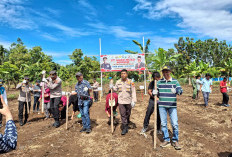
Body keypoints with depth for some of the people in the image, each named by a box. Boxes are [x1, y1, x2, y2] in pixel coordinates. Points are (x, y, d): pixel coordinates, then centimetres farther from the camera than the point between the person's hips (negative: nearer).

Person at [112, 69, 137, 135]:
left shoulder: (130, 82, -4)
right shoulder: (118, 82, 3)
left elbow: (133, 92, -5)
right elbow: (116, 89, 17)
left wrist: (133, 101, -10)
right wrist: (112, 87, -3)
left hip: (128, 101, -1)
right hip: (121, 101, 1)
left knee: (128, 114, 12)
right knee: (123, 115, -2)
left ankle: (126, 125, 32)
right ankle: (124, 128, 7)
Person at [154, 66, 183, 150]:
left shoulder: (175, 81, 1)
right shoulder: (159, 82, 6)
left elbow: (180, 91, -10)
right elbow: (155, 91, 11)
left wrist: (176, 91, -33)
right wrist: (154, 92, -14)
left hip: (172, 106, -1)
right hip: (162, 106, 2)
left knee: (175, 124, 0)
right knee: (163, 124, 8)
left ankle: (175, 141, 19)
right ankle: (166, 140, 24)